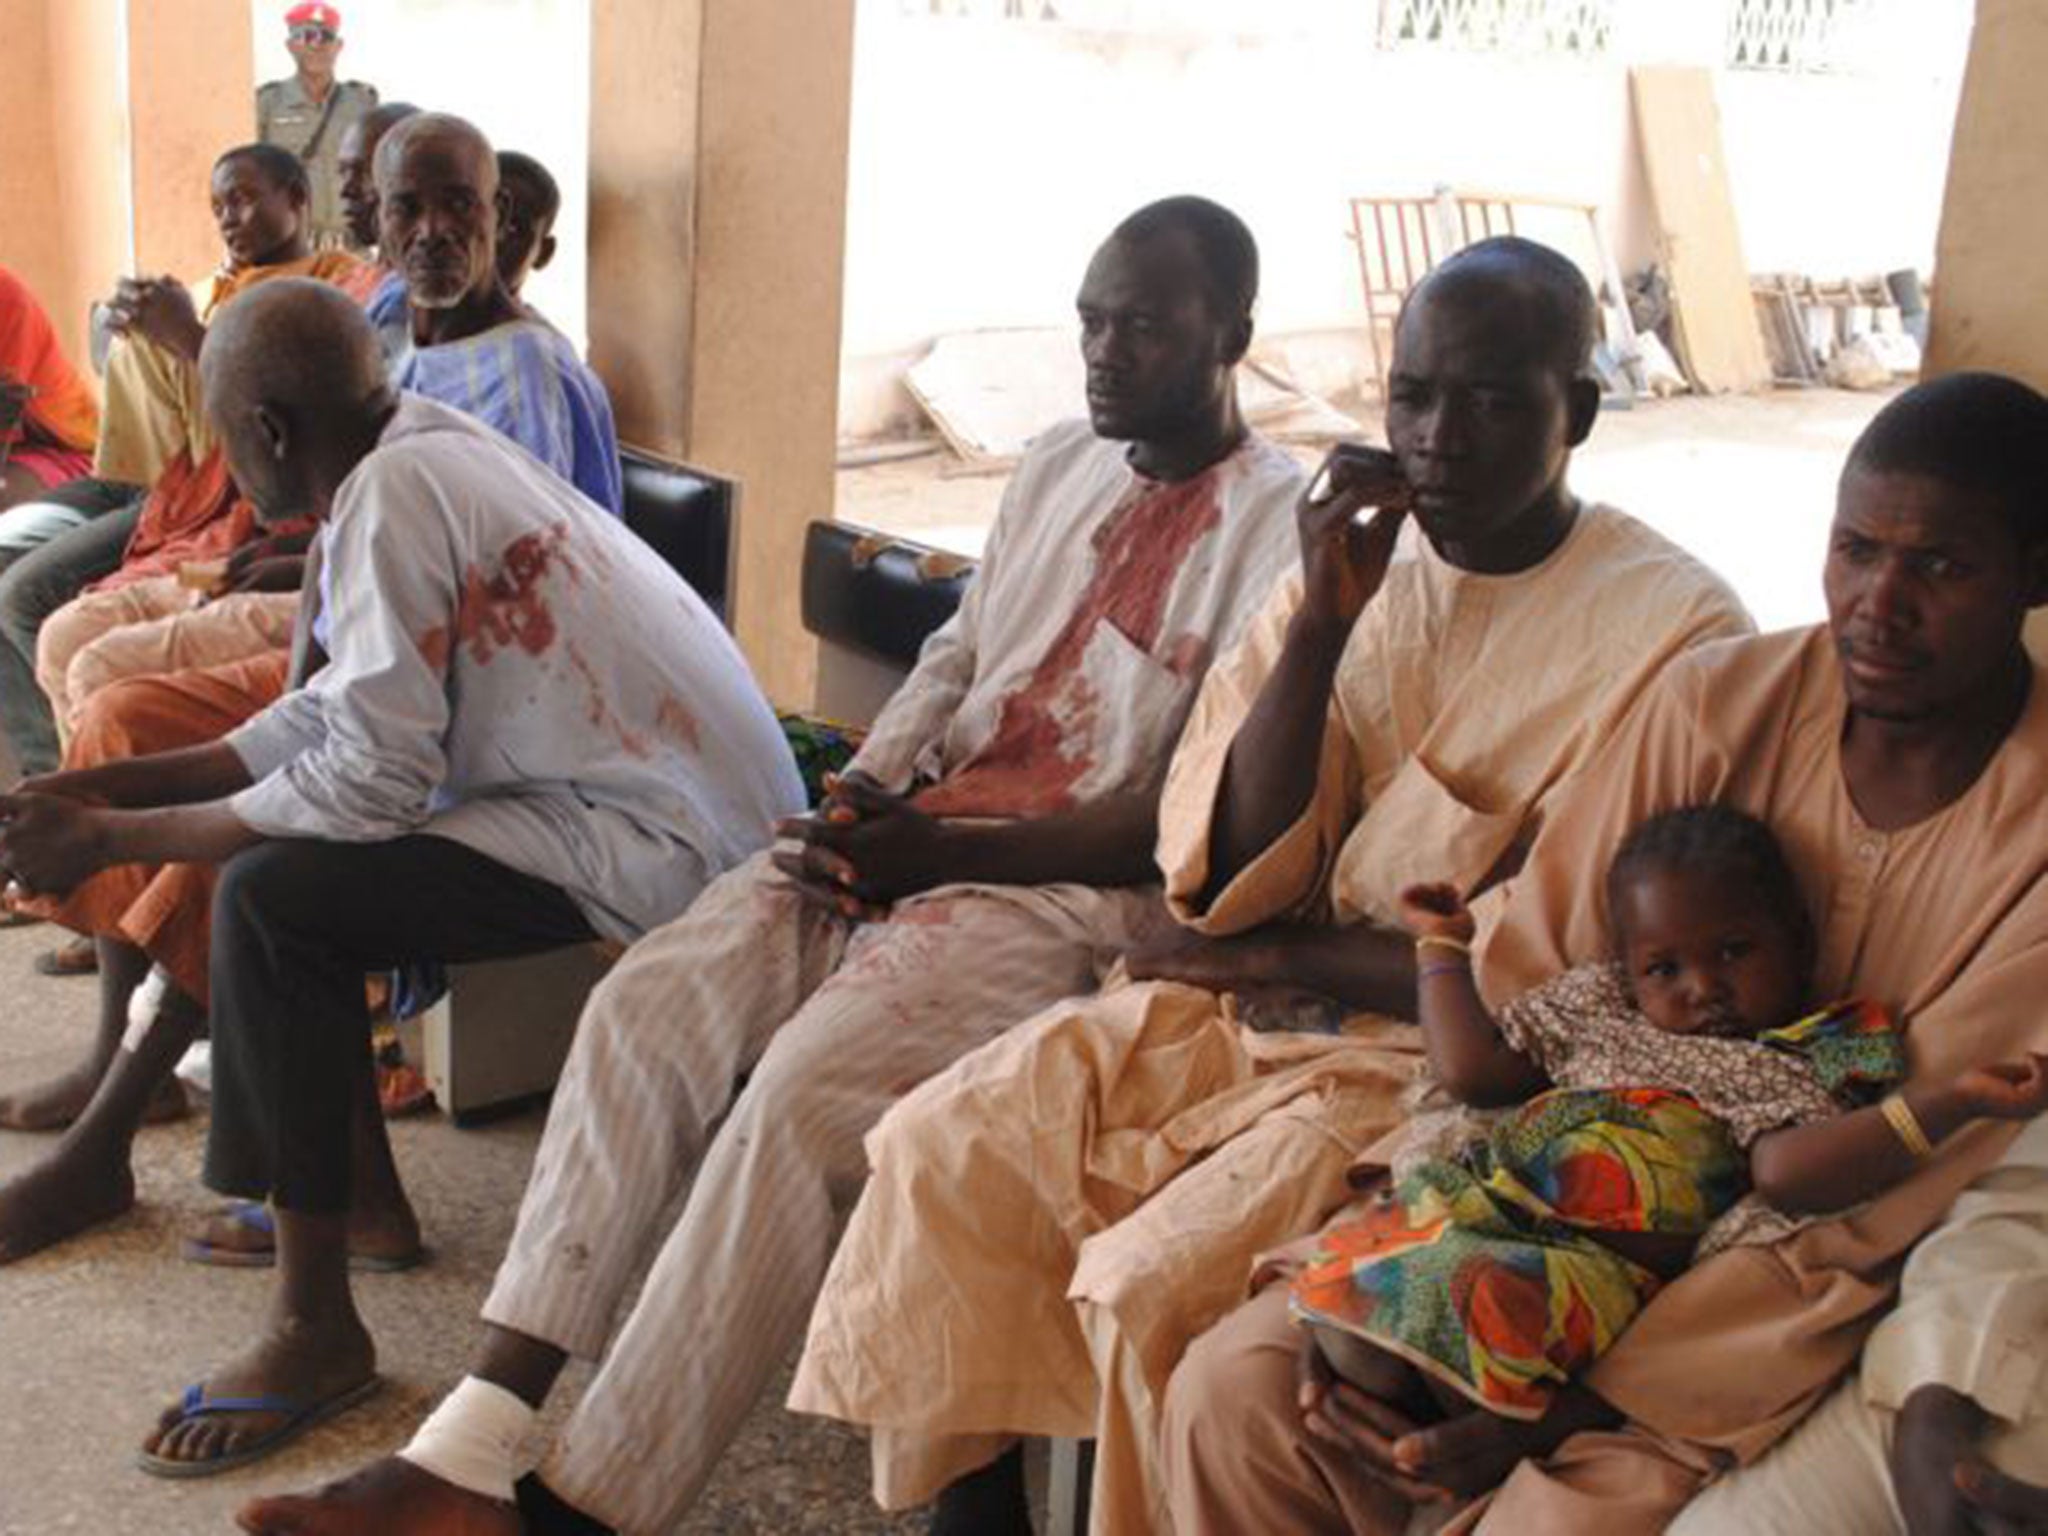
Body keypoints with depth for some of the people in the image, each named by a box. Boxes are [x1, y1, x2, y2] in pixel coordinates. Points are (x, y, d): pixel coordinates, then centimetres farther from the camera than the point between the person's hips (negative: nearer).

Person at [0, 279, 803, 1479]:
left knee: (274, 898, -18)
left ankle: (319, 1330, -7)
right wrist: (116, 785, 9)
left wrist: (111, 839, -10)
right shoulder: (430, 452, 11)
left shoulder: (393, 495, -18)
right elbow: (335, 712, 13)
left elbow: (369, 780, -21)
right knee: (277, 831, 16)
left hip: (665, 850, -11)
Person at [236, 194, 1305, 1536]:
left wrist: (940, 849, -17)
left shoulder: (1279, 521, -6)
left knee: (804, 1087, -30)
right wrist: (862, 799, 1)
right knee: (646, 1004, -15)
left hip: (1079, 884, -7)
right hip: (914, 836, 7)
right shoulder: (1060, 466, 19)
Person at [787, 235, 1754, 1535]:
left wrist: (1280, 955, -8)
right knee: (947, 1152, -9)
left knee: (1158, 1281, -25)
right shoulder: (1358, 566, 6)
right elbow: (1232, 878, -1)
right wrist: (1321, 623, -12)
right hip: (1249, 1004, 6)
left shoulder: (1676, 630, -10)